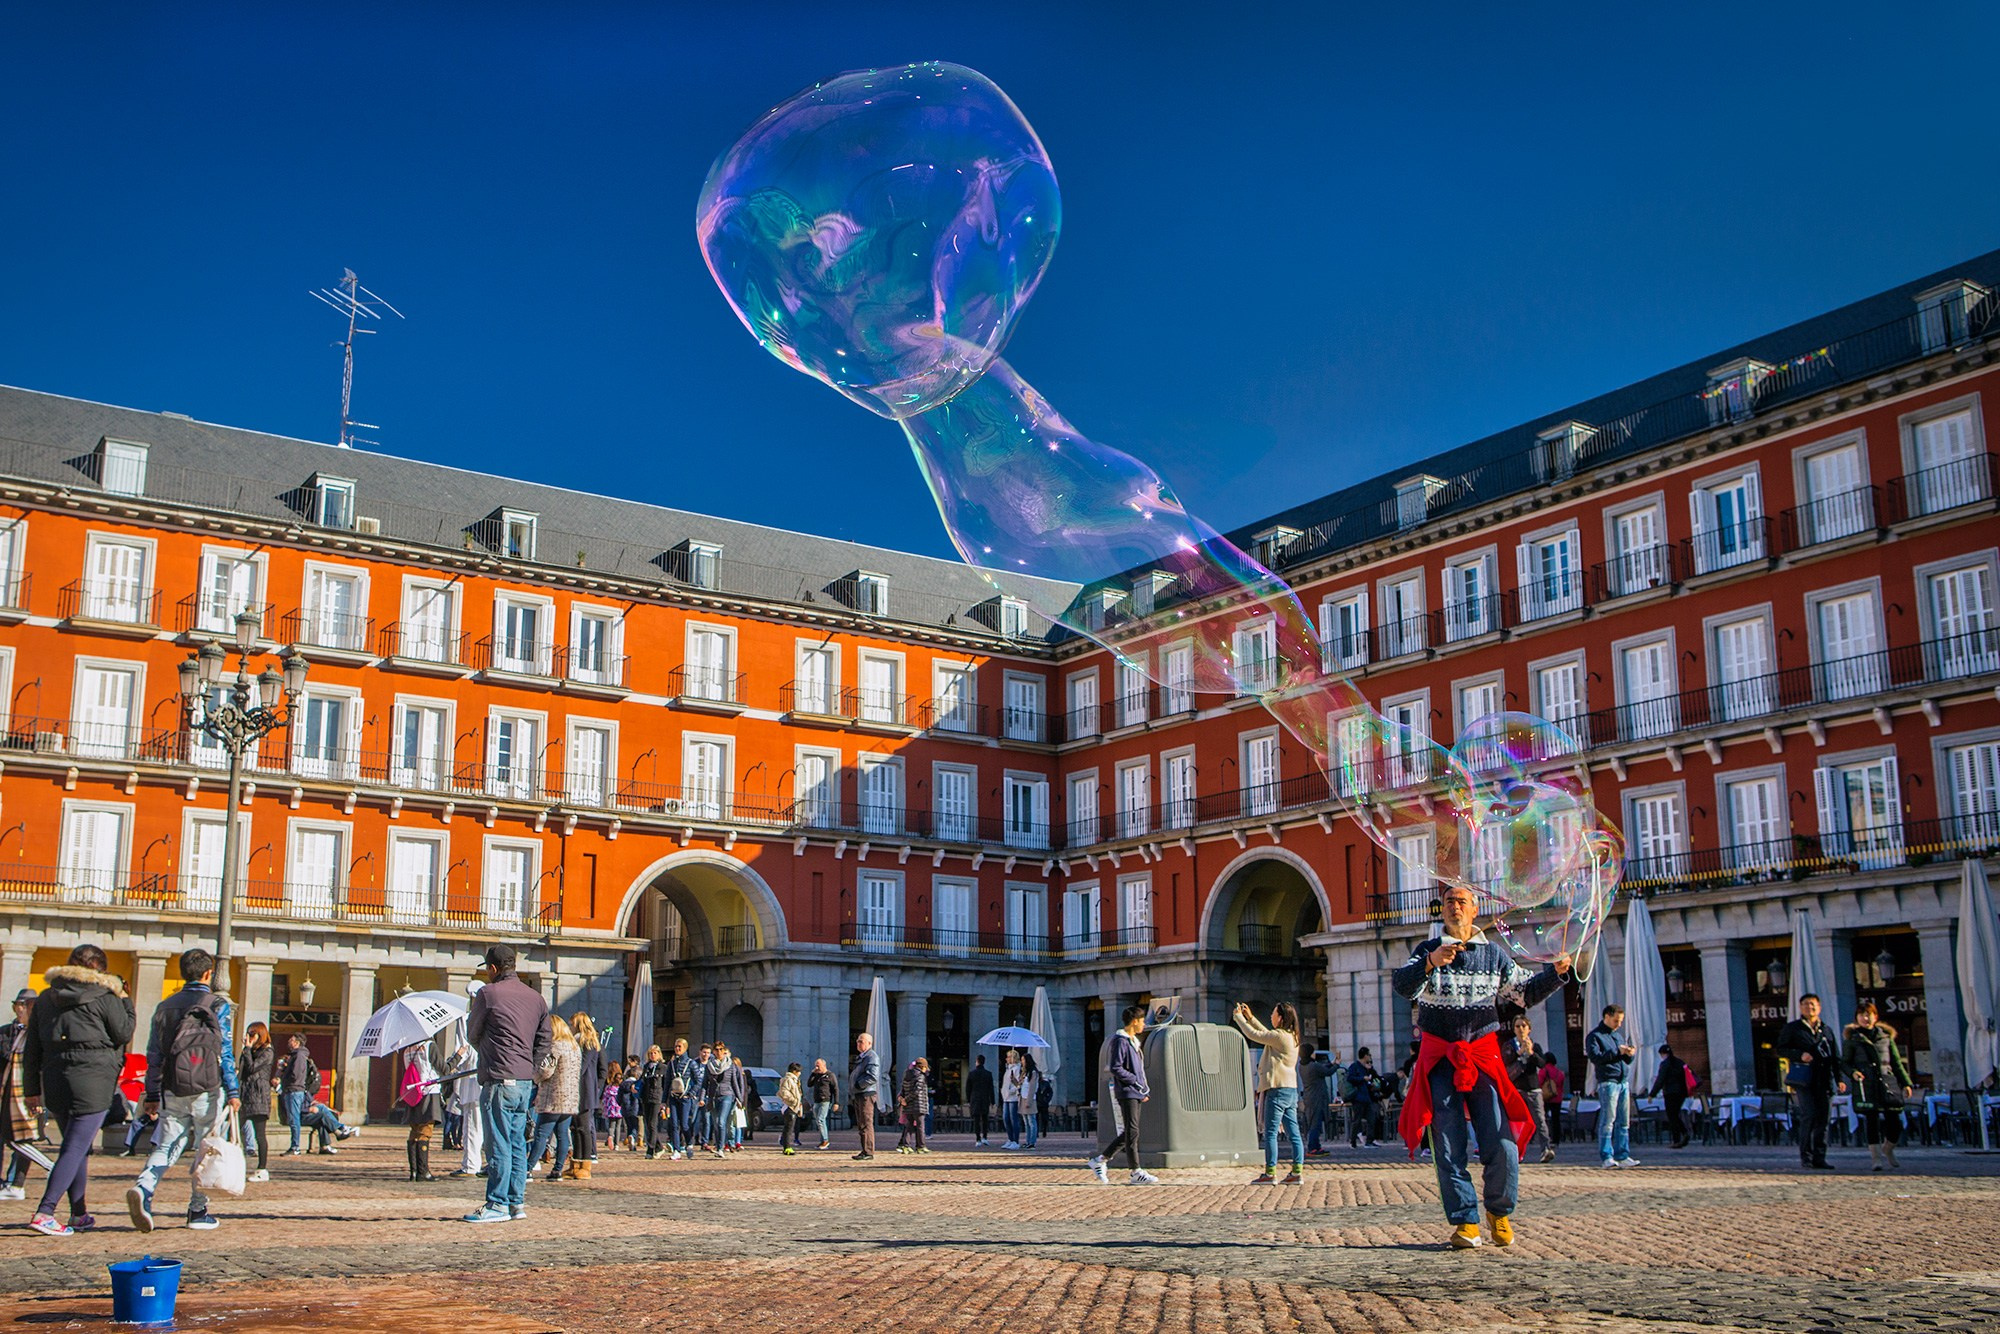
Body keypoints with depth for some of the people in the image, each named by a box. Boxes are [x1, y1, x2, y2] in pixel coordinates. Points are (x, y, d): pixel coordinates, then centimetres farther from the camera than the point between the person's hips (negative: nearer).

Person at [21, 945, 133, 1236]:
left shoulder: (45, 998, 12)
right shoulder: (103, 997, -6)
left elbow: (31, 1049, 13)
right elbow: (124, 1033, 0)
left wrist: (31, 1089, 17)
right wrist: (126, 1002, 13)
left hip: (54, 1082, 6)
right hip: (93, 1082, -6)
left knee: (78, 1147, 18)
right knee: (75, 1149, -5)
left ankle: (79, 1213, 23)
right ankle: (44, 1213, -14)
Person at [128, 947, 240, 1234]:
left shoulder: (165, 1006, 11)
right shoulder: (217, 1005, -3)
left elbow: (153, 1054, 12)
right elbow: (225, 1052, -8)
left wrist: (152, 1094, 17)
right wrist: (232, 1092, -6)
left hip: (172, 1091, 4)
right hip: (207, 1090, -4)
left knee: (166, 1146, 5)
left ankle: (143, 1188, -22)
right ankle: (198, 1211, 10)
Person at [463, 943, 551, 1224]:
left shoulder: (488, 993, -6)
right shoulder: (536, 997, 13)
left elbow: (473, 1034, 6)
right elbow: (545, 1042, 13)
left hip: (498, 1081, -7)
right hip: (526, 1082, 7)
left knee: (499, 1145, -3)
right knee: (517, 1143, 12)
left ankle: (497, 1205, -1)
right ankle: (517, 1202, 14)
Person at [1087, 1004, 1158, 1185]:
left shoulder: (1134, 1041, 19)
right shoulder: (1120, 1041, -12)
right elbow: (1116, 1068, -19)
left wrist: (1145, 1089, 15)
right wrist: (1137, 1082, -16)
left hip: (1136, 1093, 10)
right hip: (1125, 1092, -10)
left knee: (1128, 1133, 10)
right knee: (1132, 1132, -7)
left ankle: (1100, 1160, 18)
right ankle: (1136, 1173, -5)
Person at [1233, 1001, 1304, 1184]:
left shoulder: (1279, 1036, -12)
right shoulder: (1292, 1037, 15)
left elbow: (1253, 1035, -6)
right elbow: (1266, 1034, 29)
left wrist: (1238, 1017, 7)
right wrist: (1250, 1018, 31)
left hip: (1278, 1090, -9)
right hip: (1291, 1089, 9)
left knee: (1270, 1133, -5)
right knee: (1294, 1133, 5)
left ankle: (1270, 1174, -5)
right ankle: (1297, 1172, 2)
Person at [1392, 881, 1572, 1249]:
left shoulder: (1493, 954, 12)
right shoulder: (1428, 950, 5)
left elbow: (1526, 993, 14)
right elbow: (1402, 986, -13)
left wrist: (1556, 972, -3)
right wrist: (1431, 964, -32)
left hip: (1482, 1055, 1)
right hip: (1439, 1059, -1)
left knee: (1502, 1143, -7)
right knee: (1449, 1146, -5)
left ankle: (1499, 1211, 15)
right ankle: (1466, 1221, 2)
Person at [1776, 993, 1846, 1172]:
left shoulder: (1827, 1031, 20)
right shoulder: (1792, 1028, 9)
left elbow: (1835, 1057, 18)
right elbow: (1781, 1049, 3)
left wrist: (1839, 1078, 7)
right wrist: (1800, 1055, -14)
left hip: (1824, 1080, 4)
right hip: (1803, 1079, -4)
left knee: (1823, 1117, 0)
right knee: (1808, 1115, -13)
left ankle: (1819, 1157, 5)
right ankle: (1805, 1156, -6)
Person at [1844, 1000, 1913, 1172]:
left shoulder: (1886, 1037, 14)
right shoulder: (1852, 1039, 7)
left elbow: (1897, 1062, 16)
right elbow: (1844, 1062, 8)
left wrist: (1906, 1083, 9)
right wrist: (1853, 1072, -13)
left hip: (1888, 1083, 2)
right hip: (1866, 1085, -2)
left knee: (1895, 1122, -1)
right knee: (1872, 1121, -6)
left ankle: (1887, 1151, 26)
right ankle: (1876, 1157, 1)